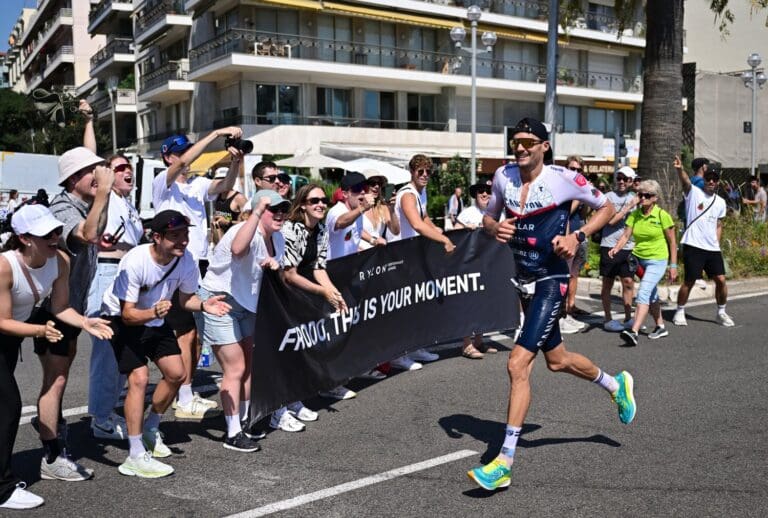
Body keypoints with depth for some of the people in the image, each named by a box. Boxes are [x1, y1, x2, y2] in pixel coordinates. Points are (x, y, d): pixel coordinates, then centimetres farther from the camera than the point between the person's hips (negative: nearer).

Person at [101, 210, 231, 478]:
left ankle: (151, 429, 28)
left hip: (155, 318, 6)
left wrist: (203, 305, -23)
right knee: (139, 378, -19)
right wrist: (154, 312, -51)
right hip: (121, 318, -6)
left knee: (176, 373, 1)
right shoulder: (135, 261, -33)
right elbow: (128, 314, -31)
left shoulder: (186, 260, -18)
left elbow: (185, 298, -2)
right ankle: (135, 457, -13)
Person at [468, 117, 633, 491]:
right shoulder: (503, 175, 1)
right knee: (557, 360, 23)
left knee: (517, 364, -16)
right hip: (525, 281, 7)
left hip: (551, 282, -7)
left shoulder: (563, 178, -12)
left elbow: (606, 208, 1)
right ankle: (615, 385, 53)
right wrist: (495, 228, -10)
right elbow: (488, 216, 14)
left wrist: (578, 237, -15)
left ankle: (504, 463, -7)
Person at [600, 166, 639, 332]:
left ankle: (628, 318, 14)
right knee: (608, 283, 4)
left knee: (628, 282, 4)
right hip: (610, 246, -4)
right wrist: (629, 206, -13)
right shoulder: (609, 197, -3)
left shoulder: (634, 198, 12)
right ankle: (608, 319, 12)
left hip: (629, 247, 4)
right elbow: (611, 220, -13)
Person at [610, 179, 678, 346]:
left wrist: (673, 266, -5)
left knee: (643, 293, -21)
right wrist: (616, 248, -27)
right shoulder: (634, 215, 1)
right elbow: (626, 235, -7)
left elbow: (672, 242, -5)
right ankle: (661, 327, 37)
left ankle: (633, 332, -29)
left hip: (657, 261, -6)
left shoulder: (662, 215, -10)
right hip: (638, 258, 6)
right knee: (652, 295, 19)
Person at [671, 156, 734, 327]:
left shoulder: (721, 202, 13)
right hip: (693, 246, -5)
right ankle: (680, 312, 14)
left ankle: (721, 312, 20)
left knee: (721, 279, 2)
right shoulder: (694, 192, -2)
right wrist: (680, 169, -43)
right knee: (689, 281, -3)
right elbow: (685, 181, -24)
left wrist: (717, 243, 11)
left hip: (713, 248, 5)